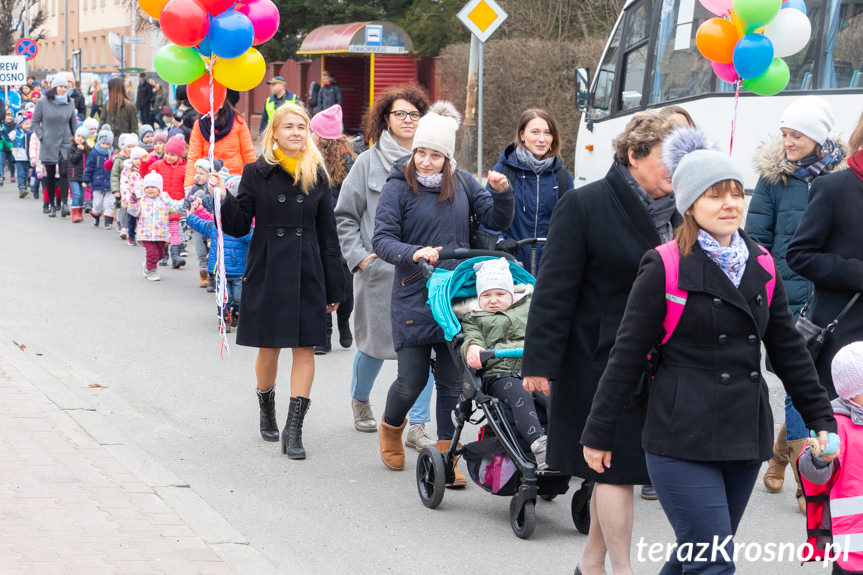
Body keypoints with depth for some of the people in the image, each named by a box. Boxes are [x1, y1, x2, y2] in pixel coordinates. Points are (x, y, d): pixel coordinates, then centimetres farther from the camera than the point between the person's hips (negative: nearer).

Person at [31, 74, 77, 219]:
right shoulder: (42, 102, -2)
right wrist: (42, 137, -5)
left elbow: (74, 123, 14)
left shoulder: (69, 104, 5)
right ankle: (51, 205, 15)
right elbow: (35, 122, 5)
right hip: (48, 145, -1)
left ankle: (64, 203, -15)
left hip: (65, 144, 1)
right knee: (50, 176, 6)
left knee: (64, 173, -12)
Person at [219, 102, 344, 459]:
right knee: (269, 346, 8)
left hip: (307, 272, 1)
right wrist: (223, 198, -20)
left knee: (304, 347, -4)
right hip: (267, 270, -1)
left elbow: (327, 233, 7)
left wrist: (333, 287, 6)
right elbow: (239, 227, -1)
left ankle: (294, 430, -5)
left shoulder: (317, 175, 6)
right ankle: (267, 412, 32)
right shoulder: (257, 173, 0)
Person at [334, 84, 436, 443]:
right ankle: (360, 400, 40)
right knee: (374, 343, 10)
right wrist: (358, 255, -4)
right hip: (379, 270, -1)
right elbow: (346, 215, 6)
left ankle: (417, 426, 1)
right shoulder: (368, 162, 2)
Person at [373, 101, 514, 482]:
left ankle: (445, 454, 16)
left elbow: (497, 221, 9)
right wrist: (413, 253, -29)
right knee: (412, 380, 2)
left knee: (452, 381, 5)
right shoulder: (399, 186, -5)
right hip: (413, 297, -3)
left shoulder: (462, 183, 6)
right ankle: (391, 426, 33)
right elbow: (382, 239, -11)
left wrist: (502, 193, -11)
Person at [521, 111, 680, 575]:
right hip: (600, 360, -6)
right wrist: (539, 361, -16)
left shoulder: (674, 214, 8)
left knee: (615, 467, 14)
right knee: (616, 466, -4)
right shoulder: (585, 206, -11)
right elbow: (554, 289, -13)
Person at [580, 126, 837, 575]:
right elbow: (627, 356, -4)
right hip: (683, 438, -6)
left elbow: (789, 350, 16)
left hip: (744, 436, 6)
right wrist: (598, 433, -2)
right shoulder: (665, 268, -6)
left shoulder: (760, 266, 10)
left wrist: (821, 419, 14)